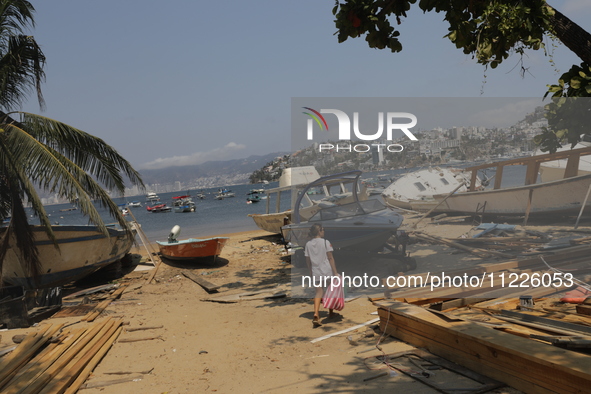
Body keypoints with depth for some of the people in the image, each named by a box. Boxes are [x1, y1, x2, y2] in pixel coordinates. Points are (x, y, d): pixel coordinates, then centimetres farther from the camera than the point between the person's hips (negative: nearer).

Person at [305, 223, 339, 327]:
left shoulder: (308, 244, 4)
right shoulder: (325, 242, -7)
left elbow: (308, 260, 7)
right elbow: (330, 258, -9)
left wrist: (311, 271, 18)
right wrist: (335, 272, -7)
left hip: (316, 272, 3)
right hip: (327, 271, -2)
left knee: (319, 292, 2)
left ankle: (316, 315, -18)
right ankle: (330, 312, 31)